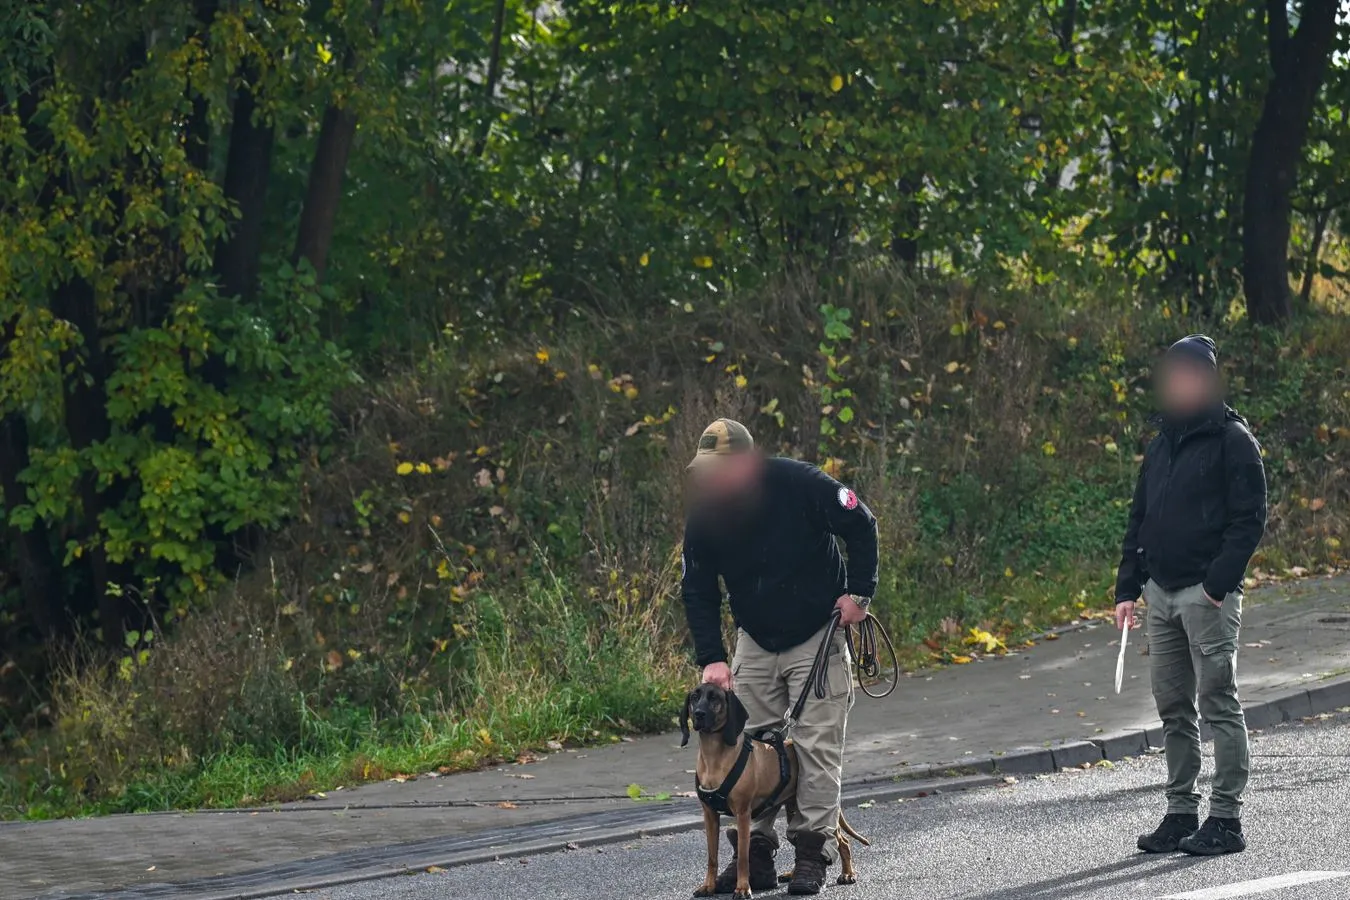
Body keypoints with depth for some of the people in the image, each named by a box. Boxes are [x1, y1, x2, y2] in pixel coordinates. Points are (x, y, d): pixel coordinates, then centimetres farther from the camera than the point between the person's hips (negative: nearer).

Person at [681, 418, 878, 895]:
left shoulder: (799, 484, -22)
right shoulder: (704, 514, -10)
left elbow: (861, 524, -9)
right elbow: (698, 592, -5)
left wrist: (859, 592, -12)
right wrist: (711, 658, -15)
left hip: (818, 636, -4)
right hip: (755, 643, 4)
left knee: (816, 744, -7)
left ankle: (813, 852, -4)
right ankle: (756, 853, 5)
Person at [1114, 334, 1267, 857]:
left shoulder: (1232, 439, -4)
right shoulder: (1161, 445, 18)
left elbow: (1250, 518, -10)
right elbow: (1140, 520, 21)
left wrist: (1219, 582, -18)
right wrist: (1127, 588, 13)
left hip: (1208, 592, -7)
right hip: (1161, 591, 7)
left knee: (1218, 703, -6)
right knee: (1173, 708, 9)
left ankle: (1226, 818, -5)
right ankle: (1181, 813, 14)